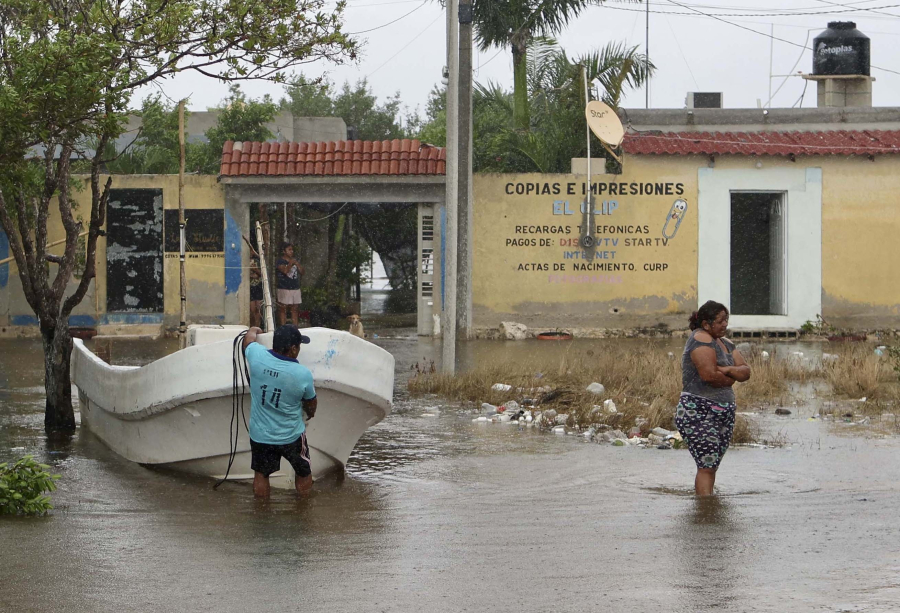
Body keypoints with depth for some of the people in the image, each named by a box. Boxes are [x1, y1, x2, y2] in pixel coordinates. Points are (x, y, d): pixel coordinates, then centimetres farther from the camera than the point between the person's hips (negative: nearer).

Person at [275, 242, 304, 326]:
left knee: (295, 309, 7)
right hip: (284, 289, -6)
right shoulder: (280, 261, -5)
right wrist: (291, 263, -13)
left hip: (295, 288, 6)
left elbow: (302, 272, 13)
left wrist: (297, 264, -1)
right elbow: (285, 270, -22)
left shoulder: (294, 261, 16)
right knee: (282, 309, -4)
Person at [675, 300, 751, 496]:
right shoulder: (701, 339, -11)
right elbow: (708, 375, -23)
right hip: (699, 413, -9)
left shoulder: (725, 344, 17)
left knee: (711, 466, 8)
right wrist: (731, 378, -3)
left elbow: (745, 372, 11)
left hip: (723, 413, 9)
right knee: (707, 466, -15)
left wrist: (727, 370, -11)